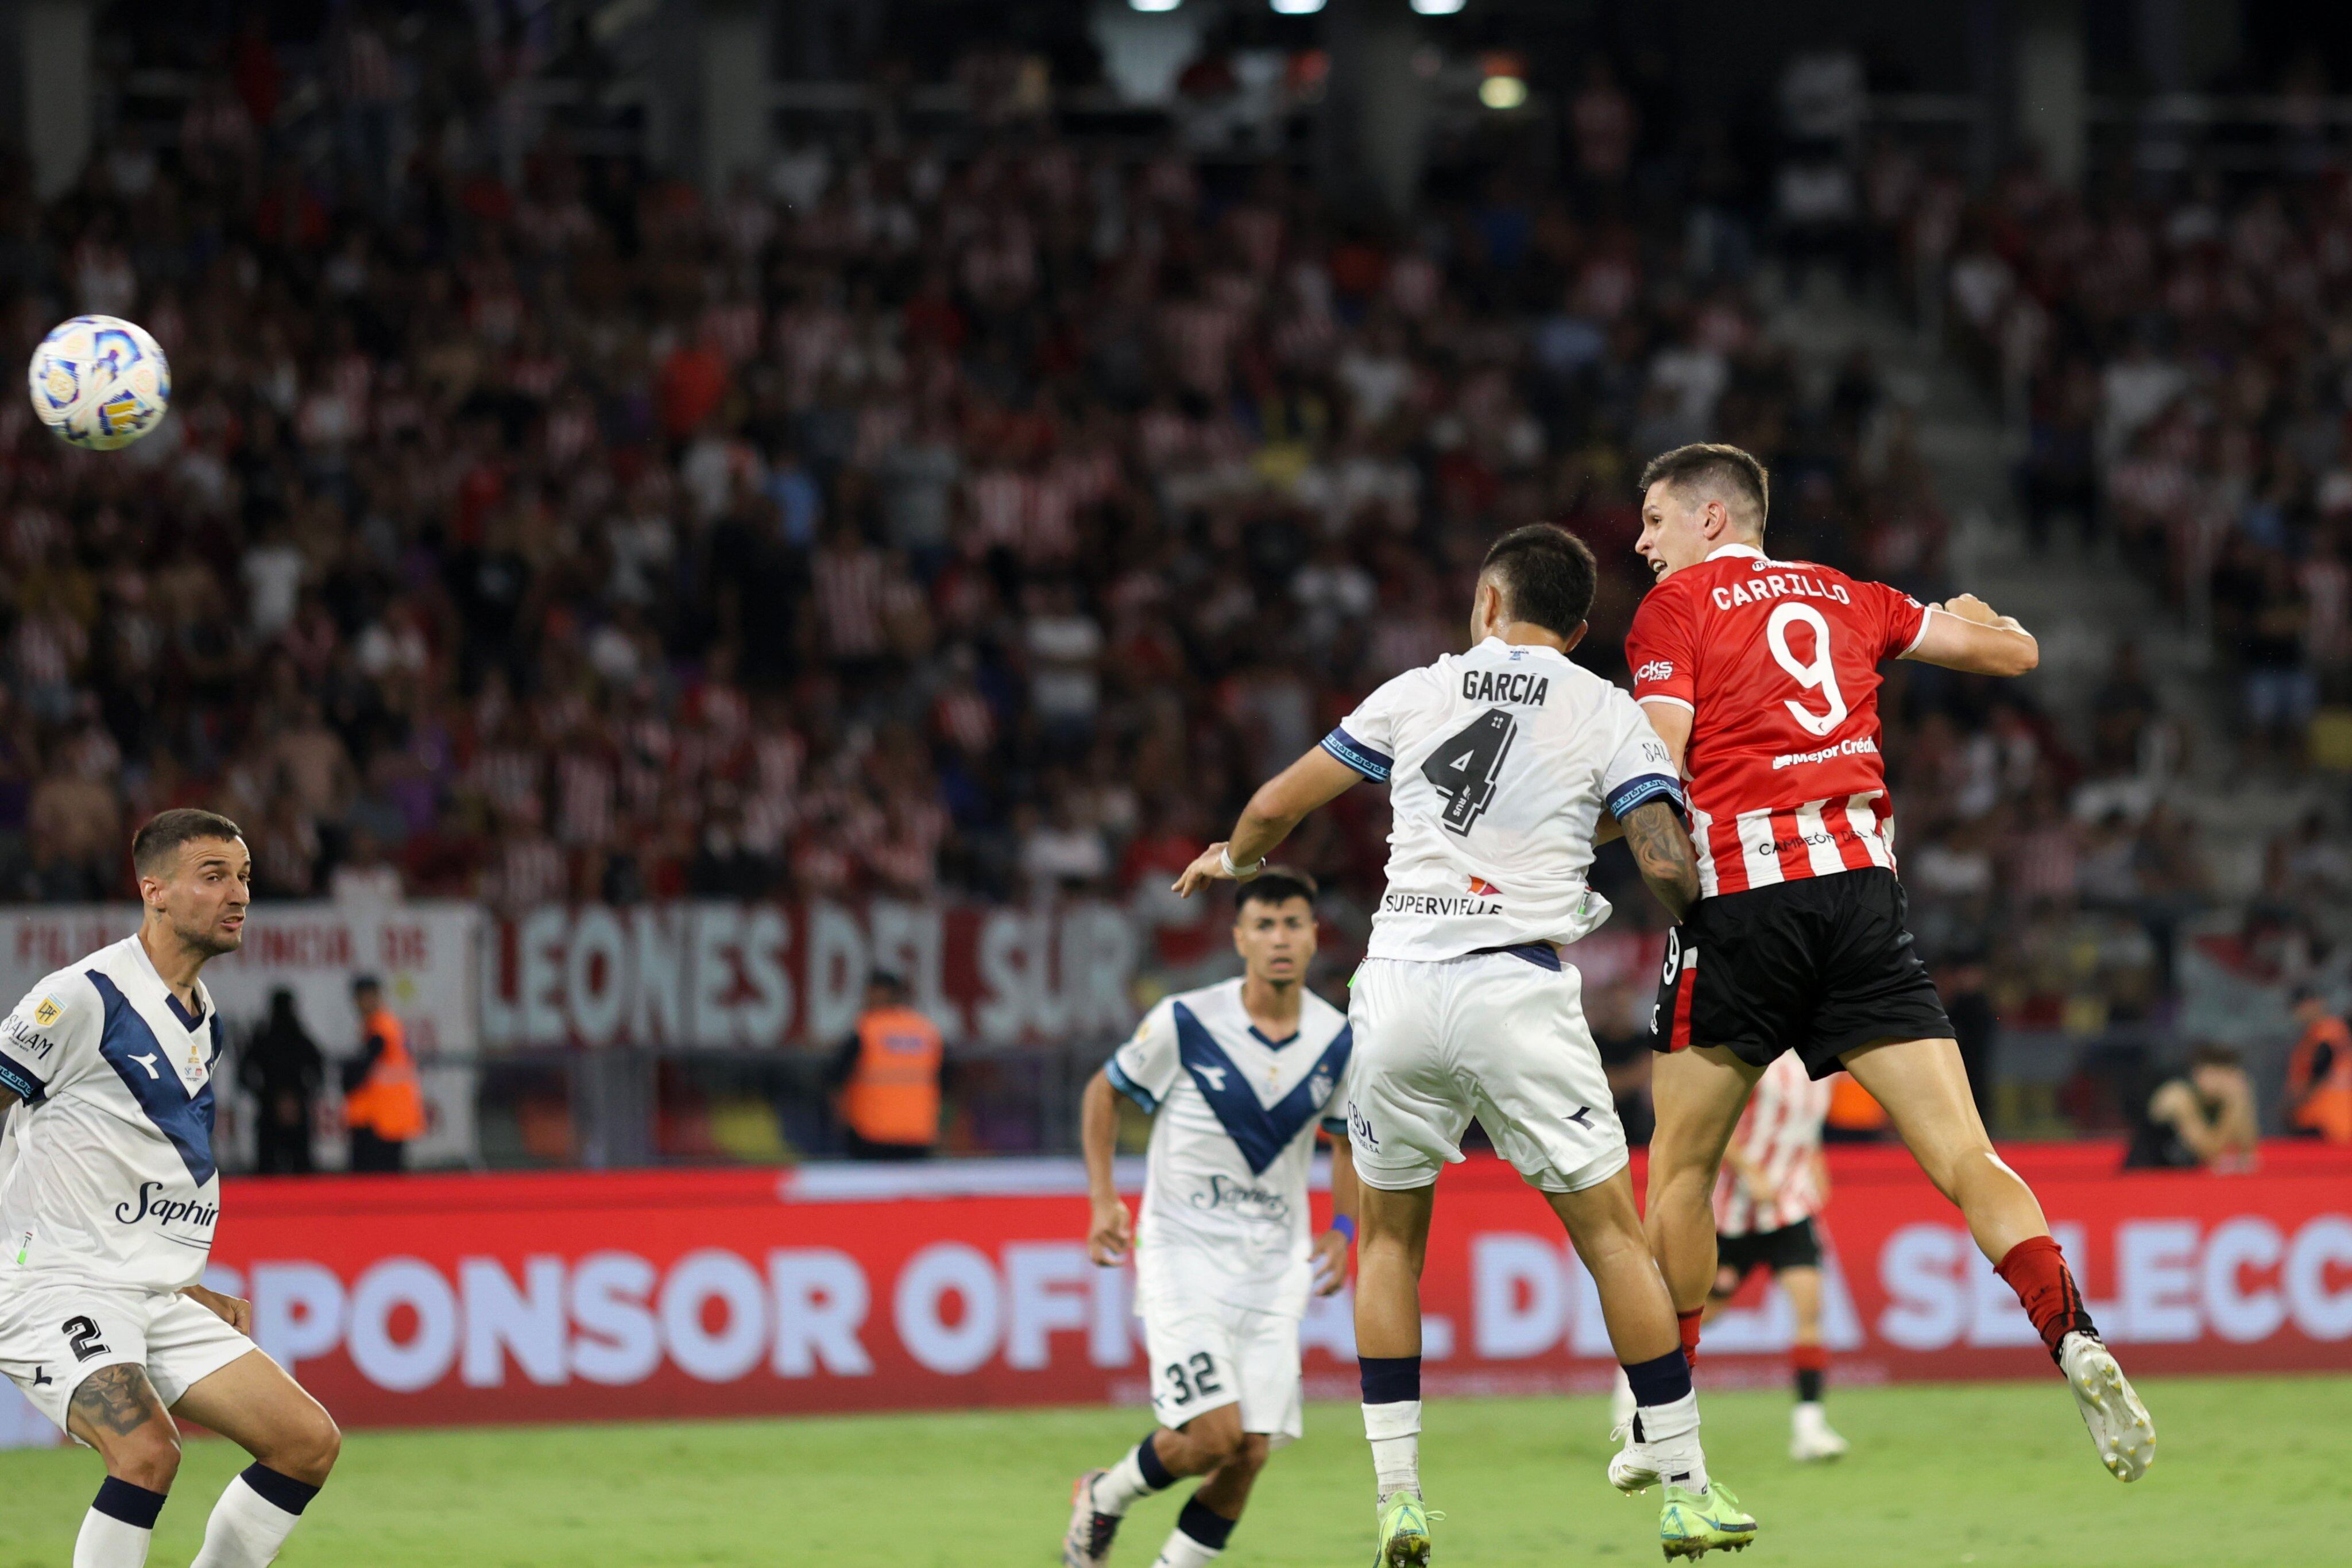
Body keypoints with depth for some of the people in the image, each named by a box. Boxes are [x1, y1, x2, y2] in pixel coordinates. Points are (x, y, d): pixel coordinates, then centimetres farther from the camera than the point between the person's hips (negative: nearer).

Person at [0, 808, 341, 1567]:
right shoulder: (84, 996, -12)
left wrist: (191, 1290, 23)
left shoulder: (204, 1019, 15)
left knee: (310, 1442, 1)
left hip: (154, 1302, 9)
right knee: (148, 1448, -32)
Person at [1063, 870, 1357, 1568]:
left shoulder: (1339, 1043, -2)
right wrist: (1103, 1200, -4)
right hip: (1182, 1252, -4)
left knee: (1251, 1453, -4)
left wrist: (1342, 1230, 3)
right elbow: (1105, 1090, 5)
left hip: (1274, 1267, 4)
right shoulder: (1183, 1024, -12)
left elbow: (1350, 1137, 17)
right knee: (1212, 1435, -16)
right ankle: (1103, 1499, 13)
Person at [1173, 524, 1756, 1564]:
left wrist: (1232, 860, 41)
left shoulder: (1416, 694, 14)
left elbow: (1277, 805, 19)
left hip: (1399, 988, 2)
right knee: (1611, 1233, 6)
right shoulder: (1606, 714, 7)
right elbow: (1666, 865, -4)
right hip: (1518, 991, -2)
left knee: (1388, 1235, 17)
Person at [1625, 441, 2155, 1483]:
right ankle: (2074, 1340, -25)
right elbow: (2014, 651, 23)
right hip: (1861, 881, 4)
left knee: (1682, 1164, 11)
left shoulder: (1675, 605, 5)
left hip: (1739, 894, -3)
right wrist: (1977, 616, 45)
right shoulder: (1846, 598, 18)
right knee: (1962, 1157, -4)